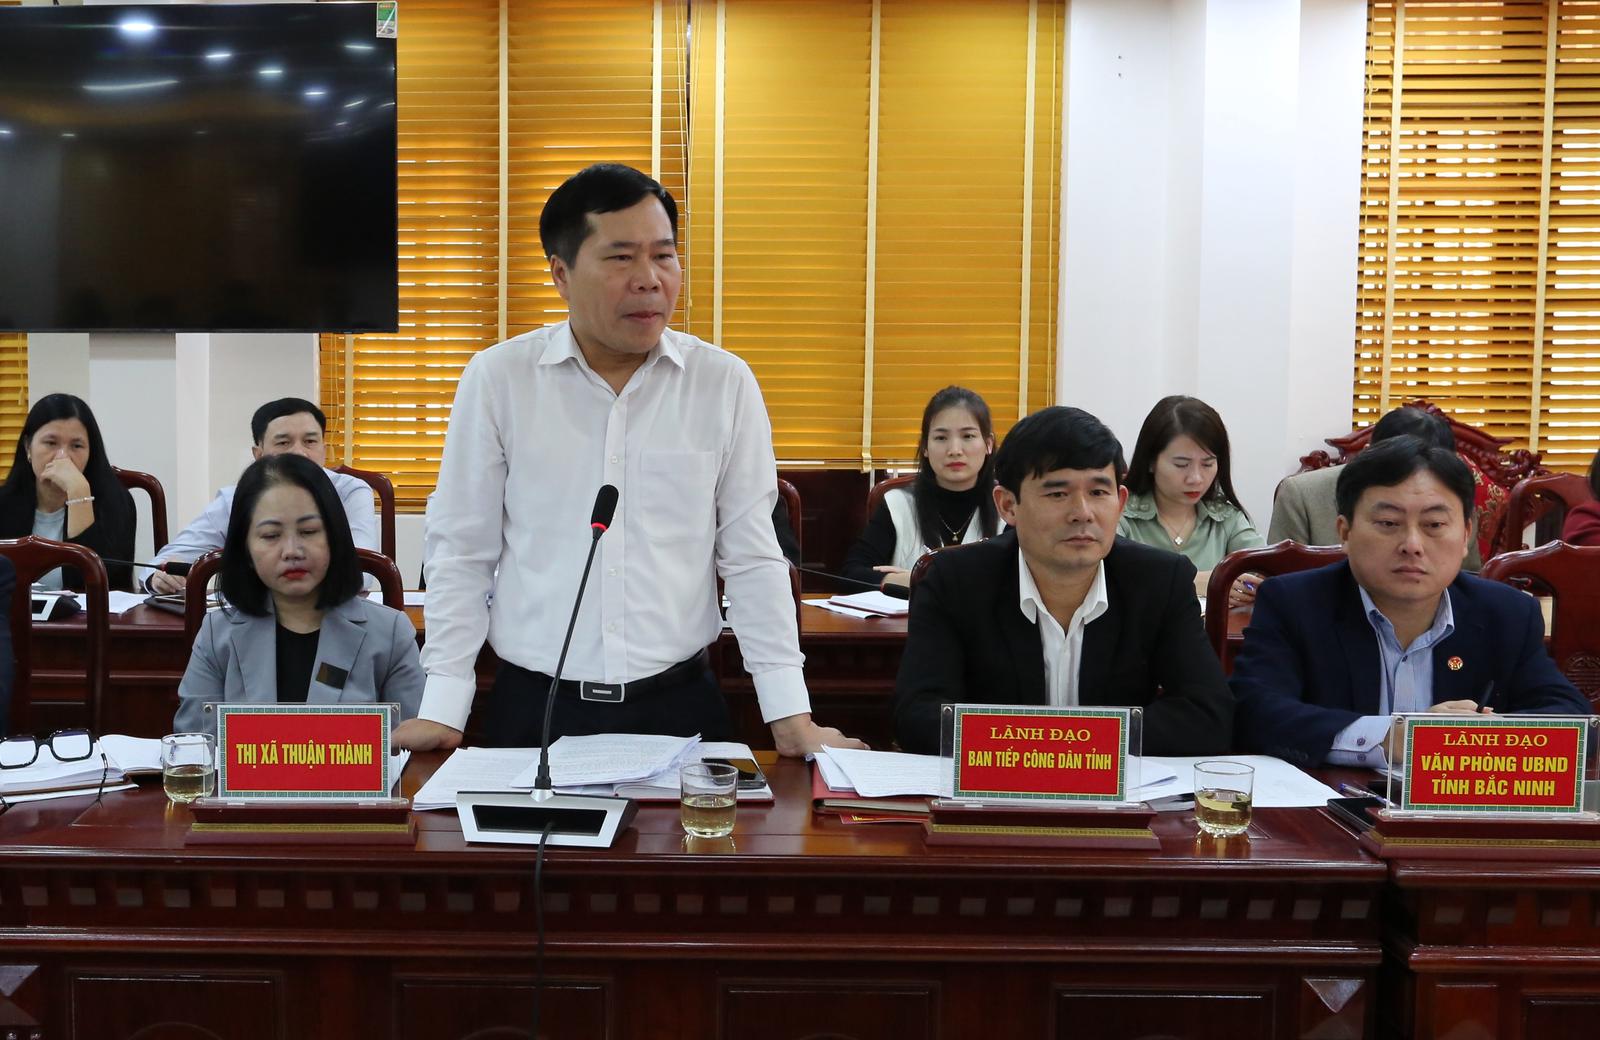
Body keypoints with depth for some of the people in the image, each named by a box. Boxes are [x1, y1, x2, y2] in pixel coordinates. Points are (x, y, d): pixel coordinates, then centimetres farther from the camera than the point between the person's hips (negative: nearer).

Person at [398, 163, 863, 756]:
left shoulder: (725, 383, -2)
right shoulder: (496, 379, -3)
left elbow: (752, 557, 1)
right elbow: (463, 554, 1)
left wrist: (791, 716, -1)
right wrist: (442, 709, -3)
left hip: (679, 704, 1)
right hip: (533, 705, 0)